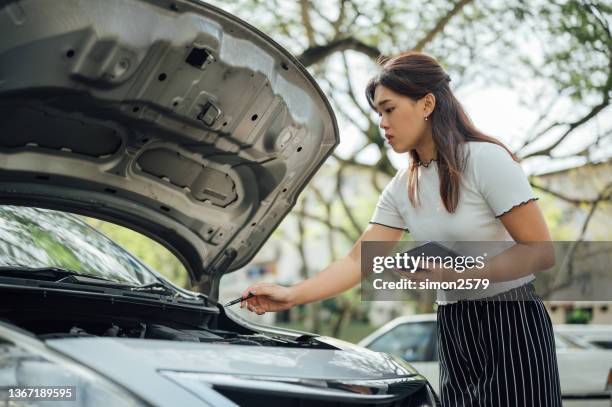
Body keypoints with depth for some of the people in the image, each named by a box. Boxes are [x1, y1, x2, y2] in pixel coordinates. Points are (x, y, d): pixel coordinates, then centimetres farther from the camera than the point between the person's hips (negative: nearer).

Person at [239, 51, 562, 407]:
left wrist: (456, 271, -21)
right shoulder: (402, 189, 8)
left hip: (512, 326, -6)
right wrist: (292, 295, -7)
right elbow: (359, 260, 4)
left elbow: (542, 252, -14)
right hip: (455, 330, 6)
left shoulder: (486, 160, -12)